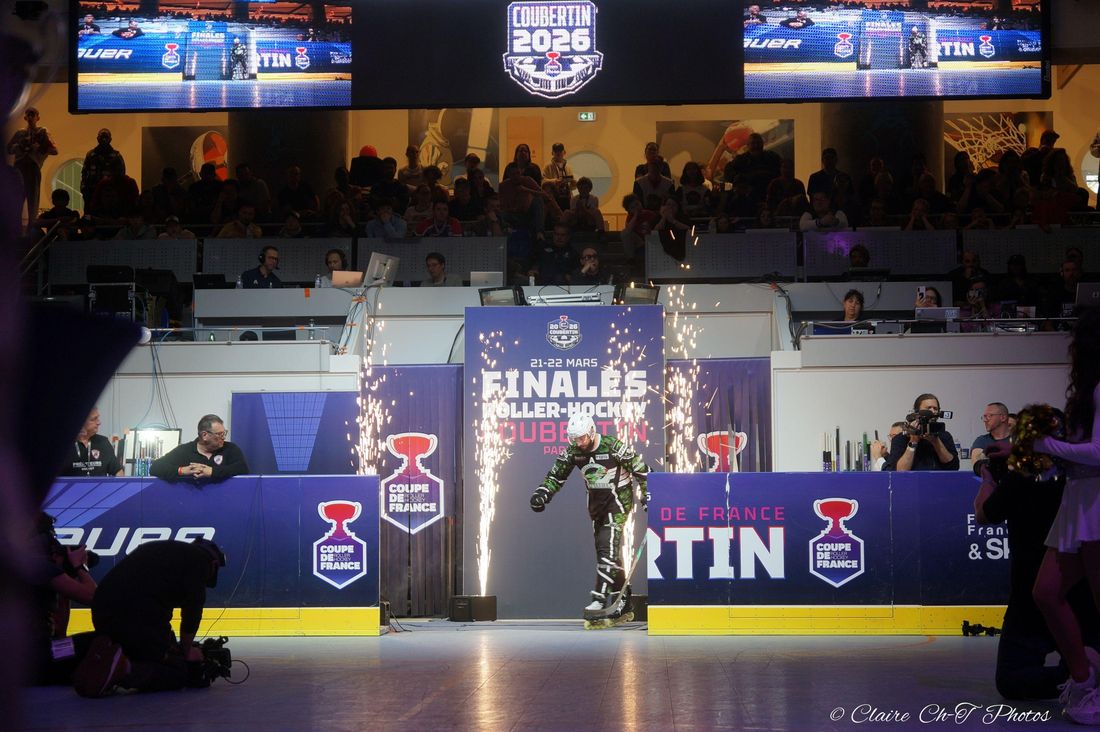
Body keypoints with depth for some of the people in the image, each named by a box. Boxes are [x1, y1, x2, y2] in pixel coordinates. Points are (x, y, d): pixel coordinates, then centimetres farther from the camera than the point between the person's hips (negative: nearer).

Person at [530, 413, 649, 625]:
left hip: (618, 500, -6)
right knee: (604, 551, 6)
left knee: (607, 547, -20)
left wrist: (647, 495, -13)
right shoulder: (573, 451, -2)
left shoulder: (613, 447, -19)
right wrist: (542, 493, -7)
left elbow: (641, 469, -11)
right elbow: (556, 474, 8)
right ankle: (622, 602, 14)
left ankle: (600, 597, -21)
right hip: (596, 503, 6)